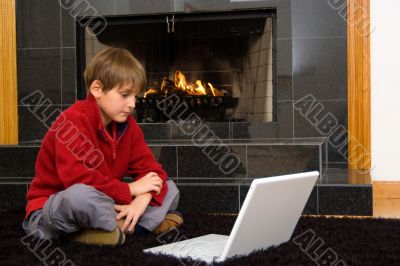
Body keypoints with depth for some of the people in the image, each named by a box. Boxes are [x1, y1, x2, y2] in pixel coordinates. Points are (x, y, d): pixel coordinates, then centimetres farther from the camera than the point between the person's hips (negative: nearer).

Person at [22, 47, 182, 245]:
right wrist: (130, 189, -23)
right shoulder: (72, 122, -20)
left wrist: (142, 199, -21)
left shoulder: (127, 125, 3)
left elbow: (151, 170, 1)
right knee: (80, 195, -43)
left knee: (169, 188, 1)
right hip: (51, 210, -7)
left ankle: (119, 225, -20)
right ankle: (128, 225, -17)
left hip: (102, 204, 7)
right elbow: (78, 180, -31)